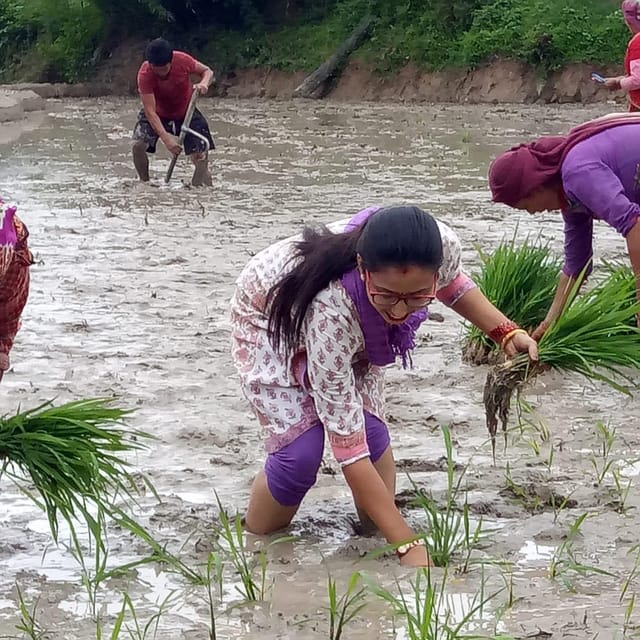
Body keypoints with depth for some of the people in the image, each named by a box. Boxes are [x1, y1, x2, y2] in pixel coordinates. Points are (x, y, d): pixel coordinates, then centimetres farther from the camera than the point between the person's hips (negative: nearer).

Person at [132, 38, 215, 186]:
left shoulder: (182, 60, -27)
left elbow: (207, 71, -8)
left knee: (201, 157, -12)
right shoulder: (145, 74, -32)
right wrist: (165, 137, -46)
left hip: (186, 112, 1)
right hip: (158, 114, -1)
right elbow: (150, 111, -34)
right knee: (138, 145, -23)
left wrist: (204, 83, -32)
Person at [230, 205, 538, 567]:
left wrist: (506, 332, -17)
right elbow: (348, 448, -40)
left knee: (372, 434, -14)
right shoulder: (330, 310, -47)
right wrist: (409, 546, -41)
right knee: (300, 453, -19)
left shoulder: (442, 246, -35)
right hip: (270, 323, -4)